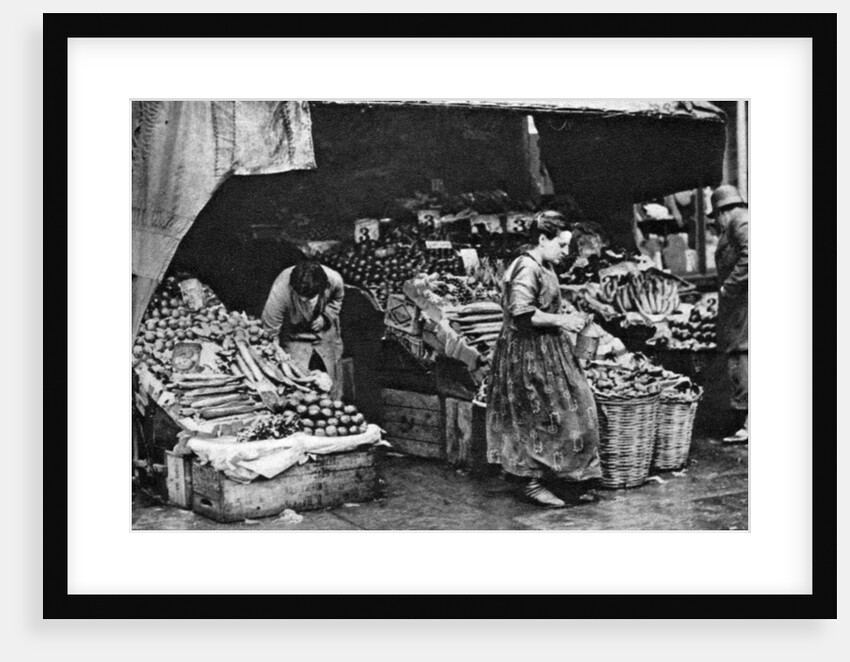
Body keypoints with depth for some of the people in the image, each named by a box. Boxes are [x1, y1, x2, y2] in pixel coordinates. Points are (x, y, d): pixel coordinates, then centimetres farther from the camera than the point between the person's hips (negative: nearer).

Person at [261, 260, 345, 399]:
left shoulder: (334, 280, -29)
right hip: (293, 339, -3)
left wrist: (326, 316, -17)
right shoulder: (280, 291, -38)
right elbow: (270, 332, -27)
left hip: (325, 334, 3)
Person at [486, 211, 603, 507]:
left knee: (567, 411, 12)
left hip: (546, 350, 11)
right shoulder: (526, 268, -19)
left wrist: (566, 320, 12)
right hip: (529, 353, -11)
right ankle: (532, 482, 7)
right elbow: (522, 314, -26)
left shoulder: (543, 267, 13)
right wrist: (561, 321, -20)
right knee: (536, 417, -4)